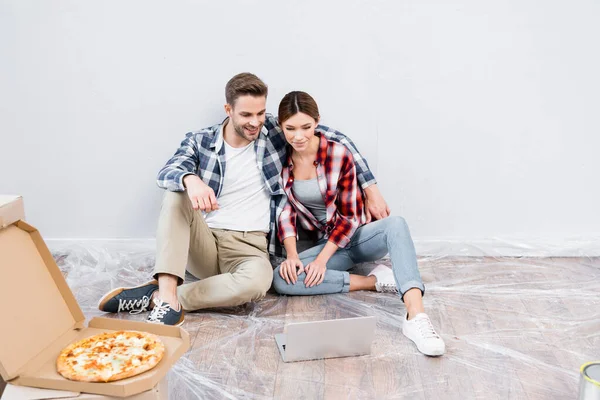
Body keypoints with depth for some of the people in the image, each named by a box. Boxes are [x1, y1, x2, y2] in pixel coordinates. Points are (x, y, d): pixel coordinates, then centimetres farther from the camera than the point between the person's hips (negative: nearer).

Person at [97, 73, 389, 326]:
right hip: (202, 243, 1)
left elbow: (337, 140, 6)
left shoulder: (274, 132, 3)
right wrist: (191, 179, -40)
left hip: (250, 247, -1)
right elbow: (167, 173, -16)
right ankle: (168, 298, -37)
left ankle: (156, 297, -25)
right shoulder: (199, 141, 3)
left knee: (258, 280, -37)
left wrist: (370, 188, 1)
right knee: (177, 196, -27)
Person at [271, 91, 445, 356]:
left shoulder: (339, 154, -14)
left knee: (396, 224, -36)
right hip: (326, 242, 3)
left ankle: (416, 317, -53)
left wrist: (322, 260, -19)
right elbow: (286, 212, -1)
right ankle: (374, 281, -20)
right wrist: (292, 255, -16)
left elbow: (349, 216, -12)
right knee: (281, 279, -27)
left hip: (357, 235, -2)